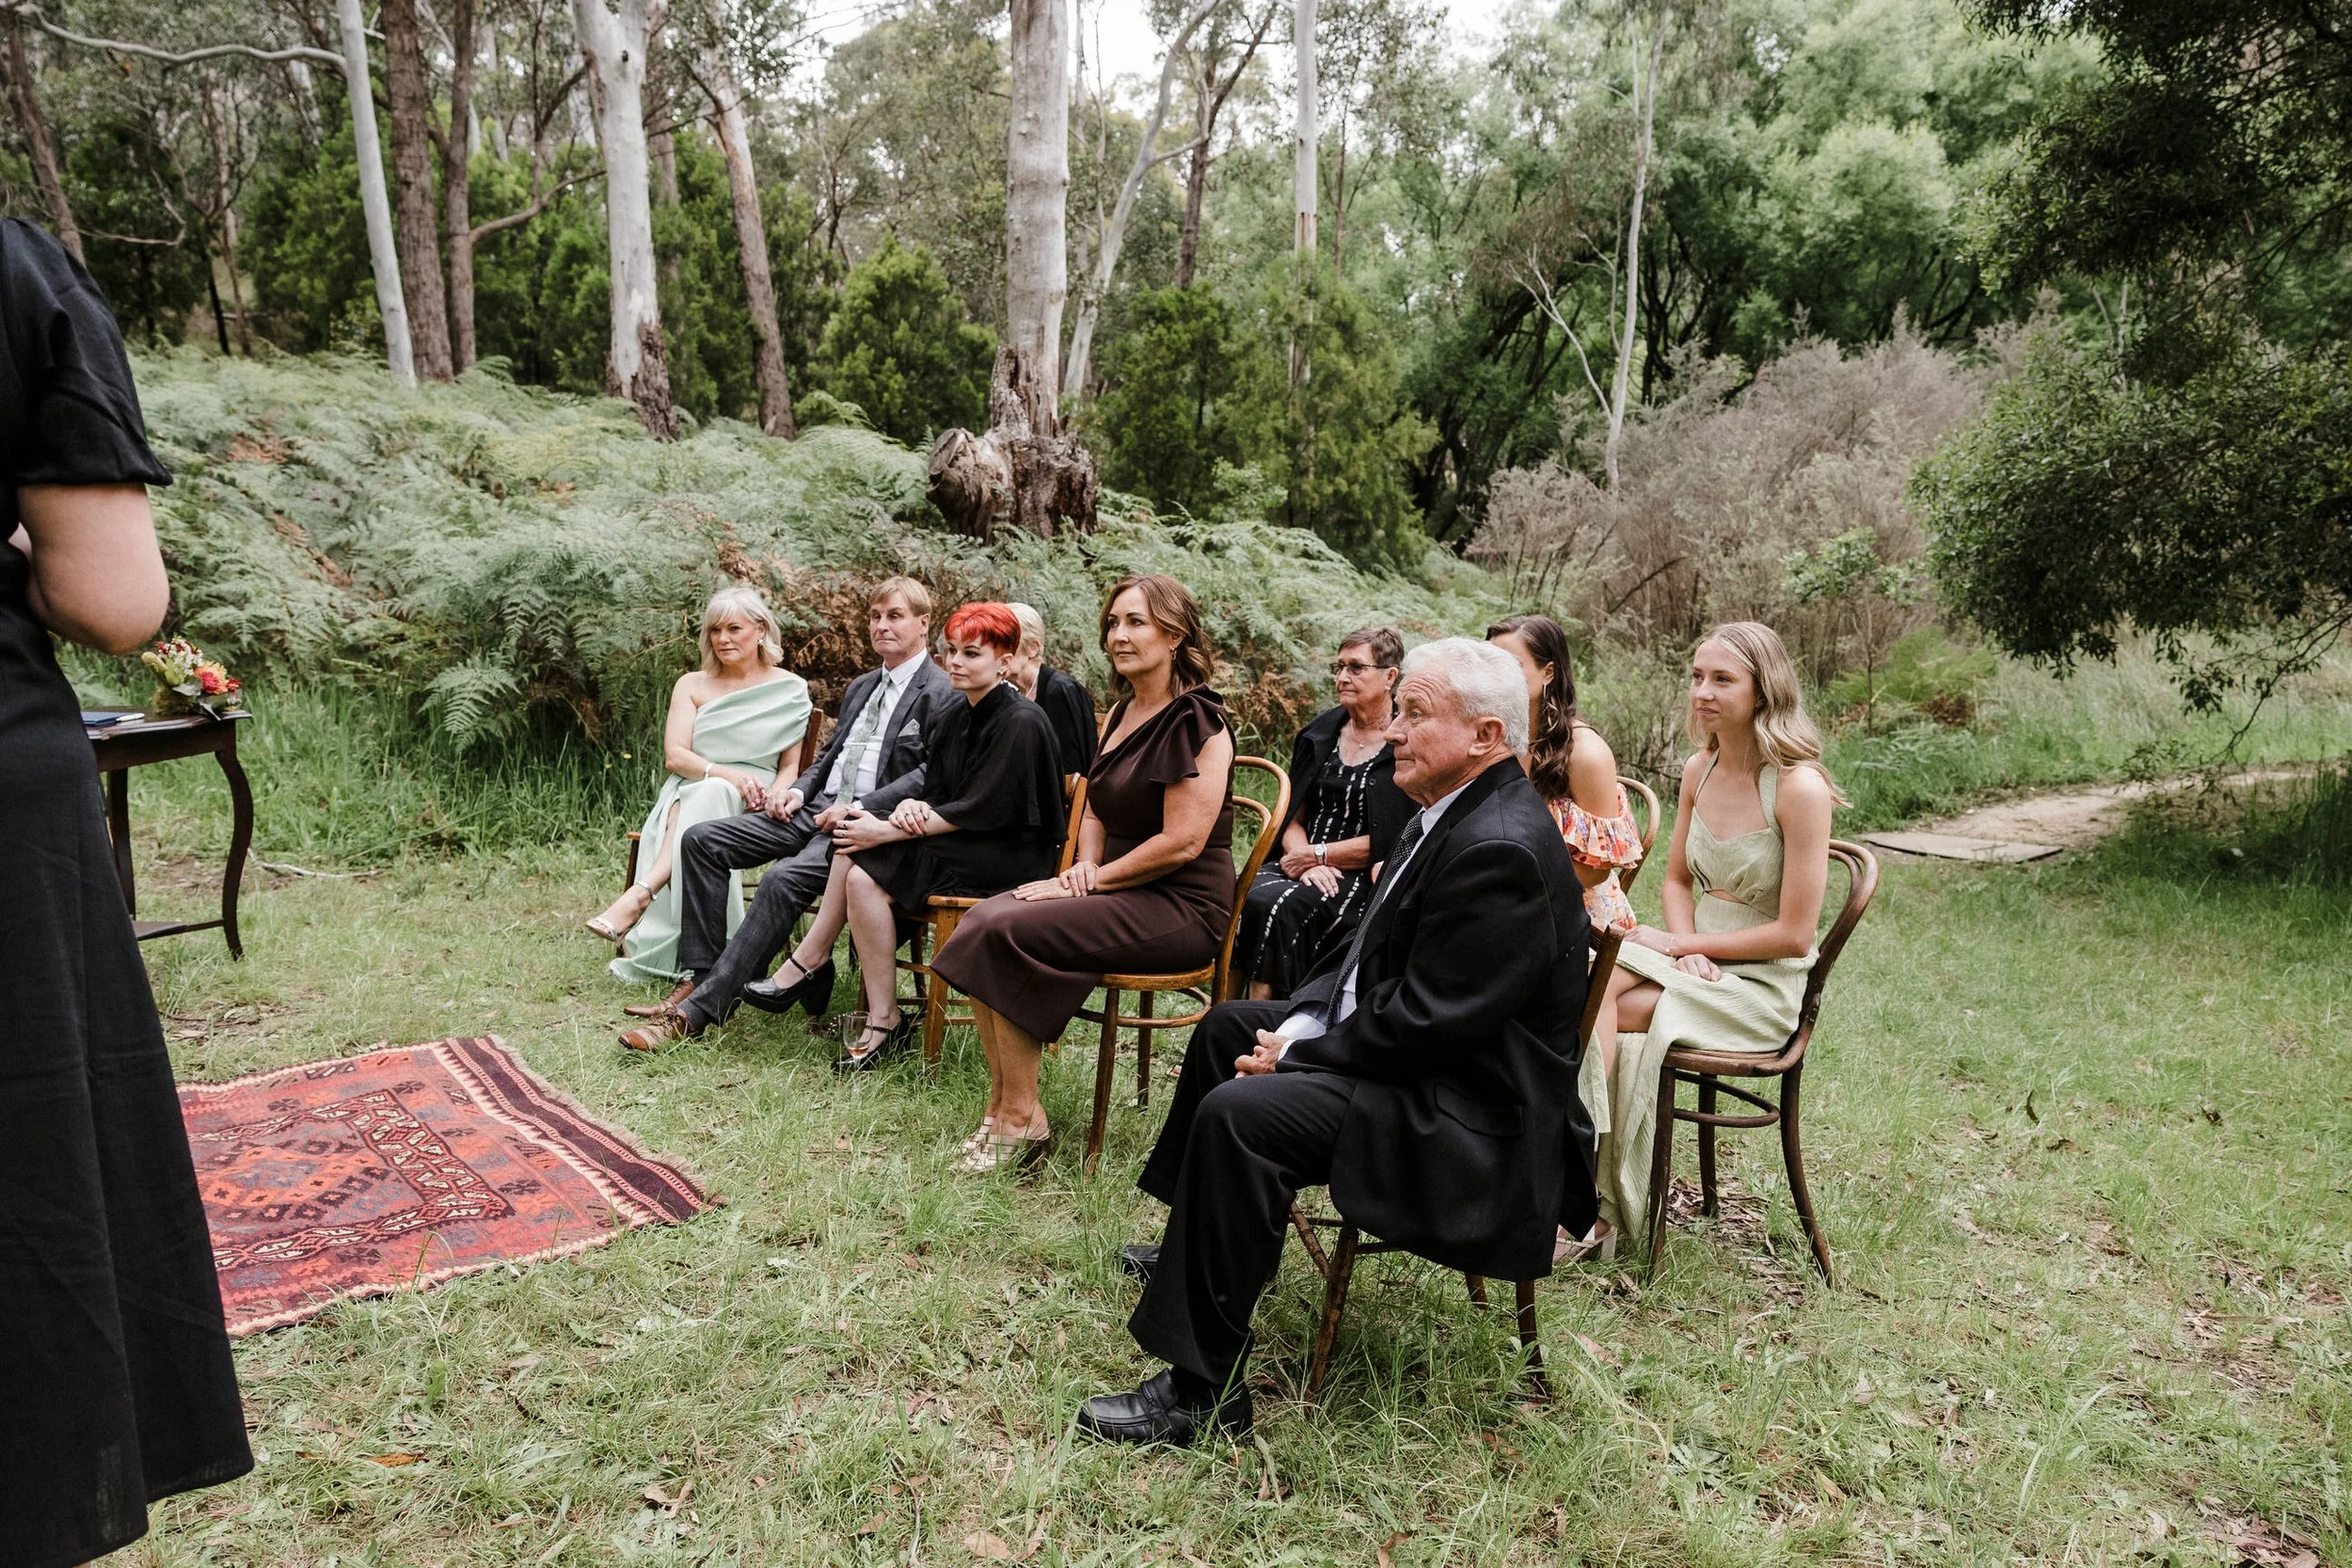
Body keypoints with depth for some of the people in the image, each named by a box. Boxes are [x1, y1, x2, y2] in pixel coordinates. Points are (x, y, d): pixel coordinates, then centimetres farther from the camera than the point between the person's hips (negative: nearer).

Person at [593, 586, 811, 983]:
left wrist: (775, 798, -19)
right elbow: (675, 755, -1)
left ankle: (640, 894, -48)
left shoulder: (790, 690, 8)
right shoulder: (692, 685, 14)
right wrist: (726, 772, -21)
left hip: (749, 806, -1)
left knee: (710, 797, -36)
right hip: (687, 795, 1)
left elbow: (792, 765, 5)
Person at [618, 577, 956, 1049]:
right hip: (817, 810, 9)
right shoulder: (861, 687, 25)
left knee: (784, 879, -32)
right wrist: (798, 790, 7)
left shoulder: (941, 693, -4)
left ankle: (701, 1007, -27)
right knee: (701, 839, -6)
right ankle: (702, 974, -7)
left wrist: (858, 808, -20)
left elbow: (932, 775, -15)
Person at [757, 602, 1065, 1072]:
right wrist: (910, 806, -13)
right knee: (854, 847, -14)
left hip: (1005, 857, -8)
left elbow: (981, 811, -19)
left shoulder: (1021, 723, -15)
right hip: (958, 844, 8)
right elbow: (937, 796, 13)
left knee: (865, 878, -22)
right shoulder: (953, 719, 12)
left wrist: (886, 832, -19)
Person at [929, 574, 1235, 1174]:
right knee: (980, 922, -12)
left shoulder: (1196, 721, -13)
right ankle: (1000, 1103, -8)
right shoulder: (1123, 712, 14)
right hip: (1125, 894, 9)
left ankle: (1022, 1119, -12)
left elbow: (1182, 843, -19)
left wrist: (1095, 878, -12)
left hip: (1181, 908, -8)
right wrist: (1085, 866, 3)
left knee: (1009, 933, -24)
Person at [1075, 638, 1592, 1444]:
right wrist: (1299, 1023, -2)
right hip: (1418, 1053, 11)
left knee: (1239, 1113, -28)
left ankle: (1204, 1390, -16)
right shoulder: (1452, 813, 7)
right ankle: (1199, 1248, 38)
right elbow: (1369, 952, 13)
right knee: (1228, 1025, 21)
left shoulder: (1501, 849, -26)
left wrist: (1296, 1056, -16)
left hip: (1469, 1113, -11)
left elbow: (1427, 1019, -26)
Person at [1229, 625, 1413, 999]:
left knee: (1278, 906, -31)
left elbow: (1396, 839, -8)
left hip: (1364, 878, -5)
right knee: (1249, 896, -27)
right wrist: (1305, 862, -9)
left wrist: (1319, 854, -9)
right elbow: (1293, 817, 12)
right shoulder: (1321, 731, 14)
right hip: (1305, 863, 5)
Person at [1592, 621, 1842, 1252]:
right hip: (1700, 959, 6)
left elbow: (1794, 934, -16)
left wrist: (1679, 943, -13)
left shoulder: (1799, 787, -17)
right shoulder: (1698, 769, 4)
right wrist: (1685, 948, -6)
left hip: (1760, 986, -6)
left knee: (1587, 1010, -25)